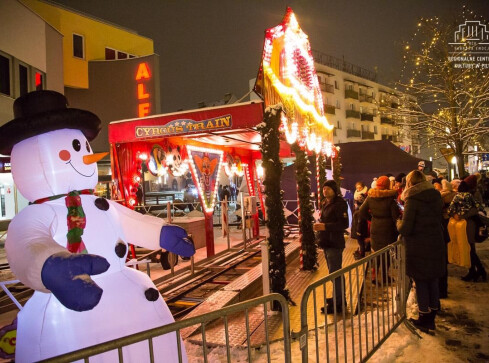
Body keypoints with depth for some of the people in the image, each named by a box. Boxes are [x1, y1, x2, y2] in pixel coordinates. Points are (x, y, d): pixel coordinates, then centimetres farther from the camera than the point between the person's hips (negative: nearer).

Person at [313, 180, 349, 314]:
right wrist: (319, 225, 6)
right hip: (327, 243, 10)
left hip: (335, 244, -10)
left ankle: (337, 303, 4)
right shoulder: (325, 203, 14)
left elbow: (344, 224, -22)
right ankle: (339, 298, 33)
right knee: (335, 272, 19)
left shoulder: (340, 204, -14)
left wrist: (325, 226, -26)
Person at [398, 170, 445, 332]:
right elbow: (438, 220, 16)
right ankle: (431, 318, 30)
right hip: (436, 245, 6)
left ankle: (424, 319, 19)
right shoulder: (436, 196, 5)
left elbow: (405, 229, -19)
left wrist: (399, 224, 2)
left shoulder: (412, 200, -15)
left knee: (421, 282, 7)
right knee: (433, 281, 16)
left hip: (419, 248, -6)